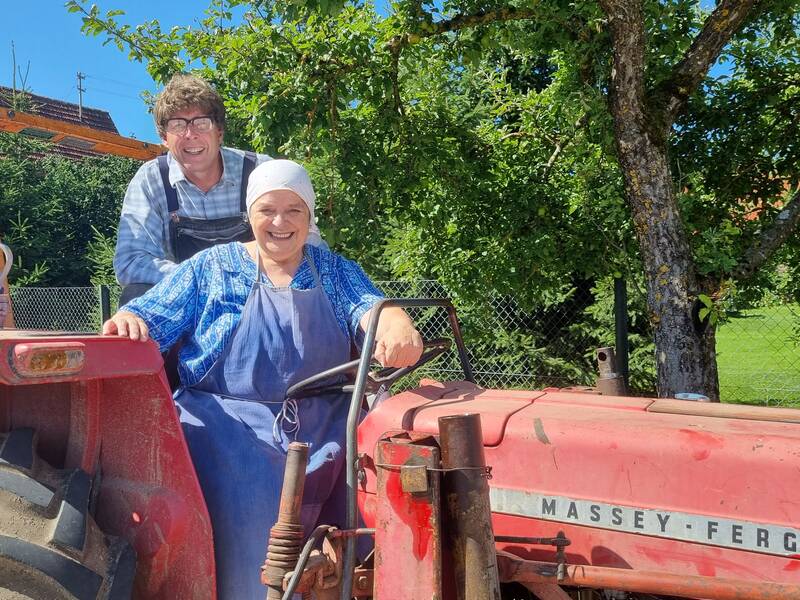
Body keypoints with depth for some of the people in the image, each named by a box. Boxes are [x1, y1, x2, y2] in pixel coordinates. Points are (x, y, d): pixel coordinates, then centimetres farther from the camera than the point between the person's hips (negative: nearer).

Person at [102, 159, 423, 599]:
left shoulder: (335, 272, 13)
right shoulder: (210, 268, 9)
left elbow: (369, 309, -5)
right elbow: (150, 322, 5)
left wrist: (397, 324, -29)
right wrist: (128, 322, -20)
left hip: (324, 426, 2)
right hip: (232, 426, -2)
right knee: (255, 533, -25)